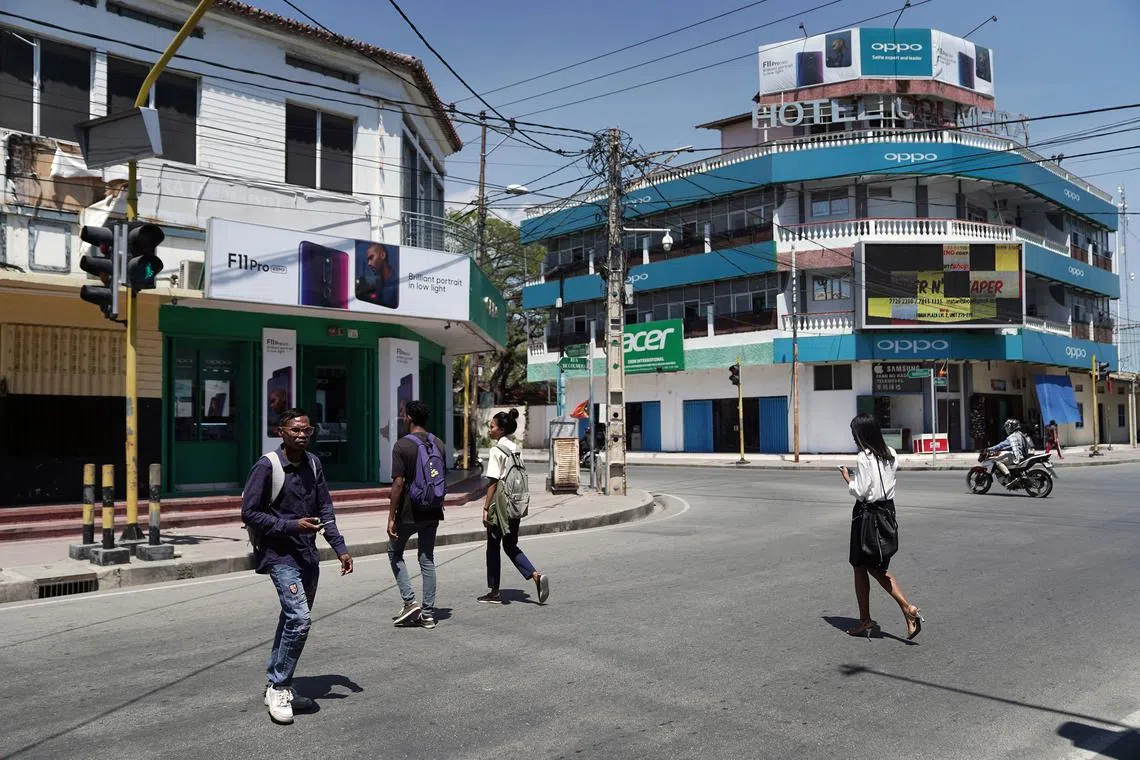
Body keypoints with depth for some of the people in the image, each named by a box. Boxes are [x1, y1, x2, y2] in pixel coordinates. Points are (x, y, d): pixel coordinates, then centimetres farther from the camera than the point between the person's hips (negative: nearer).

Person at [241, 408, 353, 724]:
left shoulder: (313, 465, 8)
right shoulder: (267, 466, -11)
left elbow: (325, 510, 13)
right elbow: (249, 512, -11)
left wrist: (340, 548, 6)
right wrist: (292, 526, -18)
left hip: (308, 555, 7)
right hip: (279, 554, -7)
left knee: (294, 619, 13)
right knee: (300, 618, -18)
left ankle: (277, 685, 27)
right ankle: (278, 689, -3)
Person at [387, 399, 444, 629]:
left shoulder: (402, 446, -13)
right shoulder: (438, 444, 6)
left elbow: (398, 483, -16)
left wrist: (391, 517, -12)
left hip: (408, 513, -5)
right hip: (432, 513, 5)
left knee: (395, 553, 15)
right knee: (427, 560, 11)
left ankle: (409, 601, 4)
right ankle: (428, 613, 12)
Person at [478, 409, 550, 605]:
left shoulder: (497, 450, -13)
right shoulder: (516, 448, 9)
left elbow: (493, 482, -16)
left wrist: (486, 508, -12)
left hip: (500, 504, -7)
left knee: (493, 547, 6)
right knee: (511, 546, 15)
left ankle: (494, 592, 14)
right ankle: (536, 576, -2)